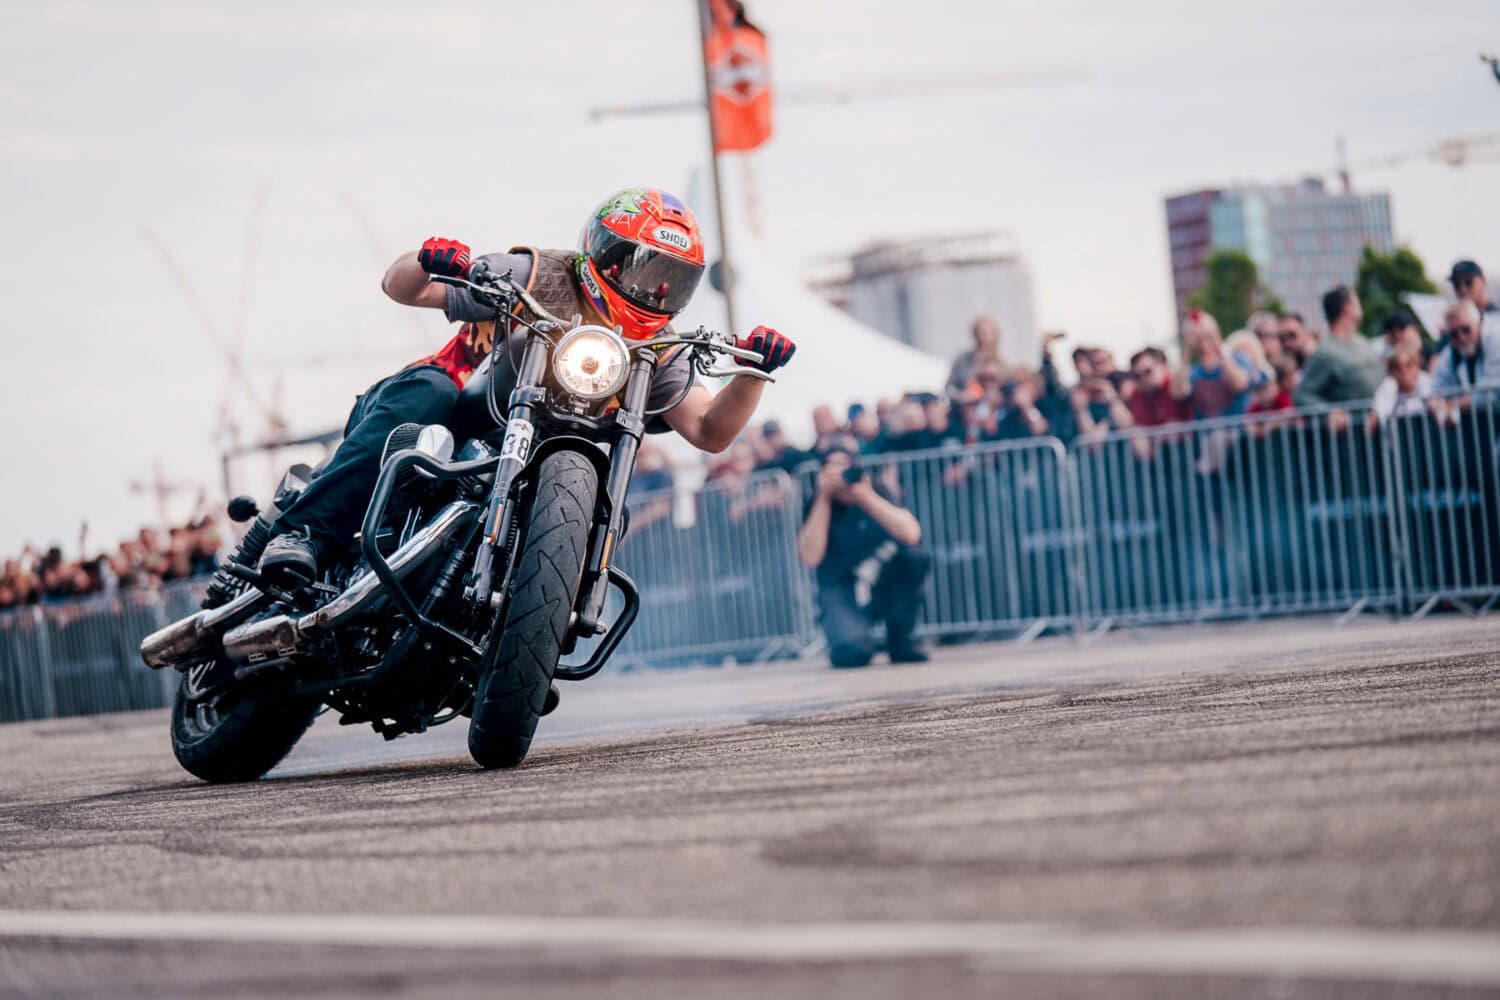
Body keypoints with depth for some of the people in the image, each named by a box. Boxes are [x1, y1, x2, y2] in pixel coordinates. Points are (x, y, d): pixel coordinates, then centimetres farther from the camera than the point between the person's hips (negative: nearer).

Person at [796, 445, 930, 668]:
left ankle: (901, 640, -8)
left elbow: (911, 535, -21)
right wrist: (823, 499, -19)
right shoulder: (818, 504, -5)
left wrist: (866, 497, -24)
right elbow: (810, 558, -20)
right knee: (850, 653, -33)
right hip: (842, 595, -2)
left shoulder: (877, 492, -4)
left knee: (914, 557, -28)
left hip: (885, 588, 2)